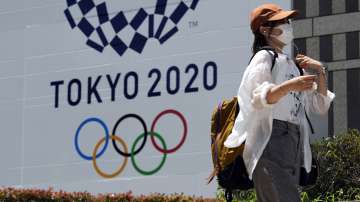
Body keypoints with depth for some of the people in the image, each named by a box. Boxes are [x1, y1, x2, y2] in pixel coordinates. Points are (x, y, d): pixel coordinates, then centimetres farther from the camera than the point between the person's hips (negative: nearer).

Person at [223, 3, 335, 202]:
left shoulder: (292, 64, 24)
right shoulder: (264, 57, 1)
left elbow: (320, 106, 22)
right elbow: (259, 98, -17)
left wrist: (320, 72, 9)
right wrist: (290, 86, -33)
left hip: (294, 145, 8)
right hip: (271, 140, -8)